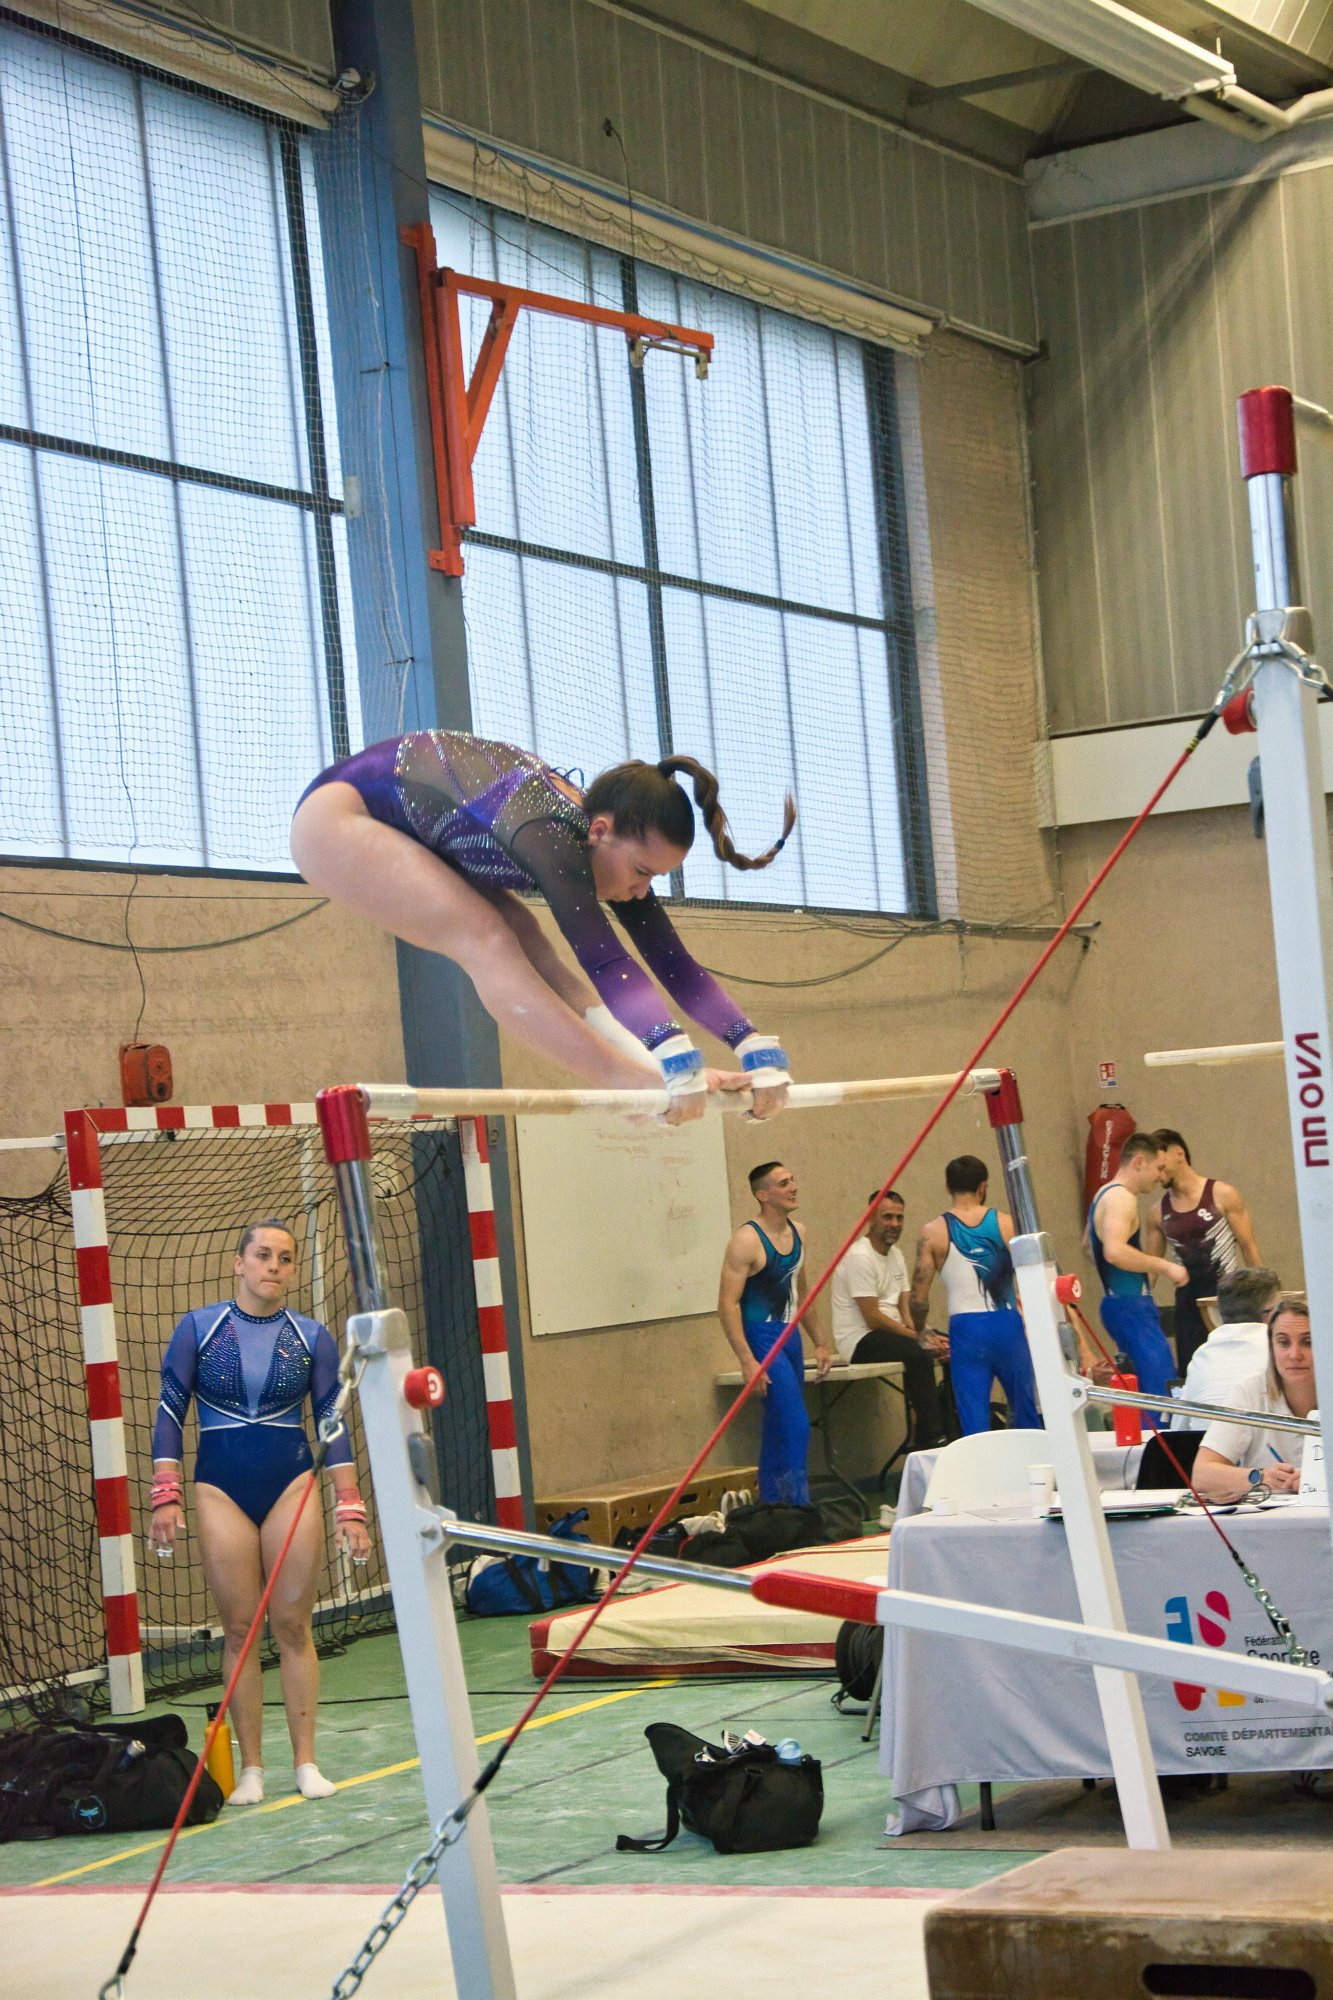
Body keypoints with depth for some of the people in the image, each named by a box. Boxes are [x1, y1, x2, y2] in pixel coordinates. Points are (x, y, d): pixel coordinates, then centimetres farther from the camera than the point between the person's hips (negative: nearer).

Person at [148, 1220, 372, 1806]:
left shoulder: (312, 1337, 3)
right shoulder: (198, 1329, 0)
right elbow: (169, 1414, 2)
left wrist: (349, 1507, -1)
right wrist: (166, 1495, -5)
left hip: (291, 1483, 1)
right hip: (221, 1488, -1)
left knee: (293, 1624, 0)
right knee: (239, 1627, 1)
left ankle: (305, 1760, 8)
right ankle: (250, 1768, 7)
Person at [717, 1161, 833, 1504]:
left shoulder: (798, 1233, 9)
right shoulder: (747, 1240, -16)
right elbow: (728, 1304, -19)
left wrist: (819, 1342, 21)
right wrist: (747, 1361, -24)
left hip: (789, 1336, 8)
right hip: (762, 1337, -8)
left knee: (778, 1428, 12)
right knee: (795, 1425, -14)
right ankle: (798, 1507, -13)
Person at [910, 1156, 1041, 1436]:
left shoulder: (933, 1233, -2)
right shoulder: (1006, 1225, 0)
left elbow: (919, 1299, -3)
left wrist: (921, 1333, 15)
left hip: (966, 1329, -1)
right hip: (1007, 1325, 1)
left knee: (974, 1422, 3)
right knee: (1027, 1415, 14)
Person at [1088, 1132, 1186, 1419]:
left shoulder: (1105, 1195, 18)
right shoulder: (1121, 1198, -15)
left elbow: (1090, 1246, 34)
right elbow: (1115, 1251, -31)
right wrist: (1164, 1267, -23)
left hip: (1121, 1304, 11)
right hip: (1131, 1307, -11)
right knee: (1162, 1392, -17)